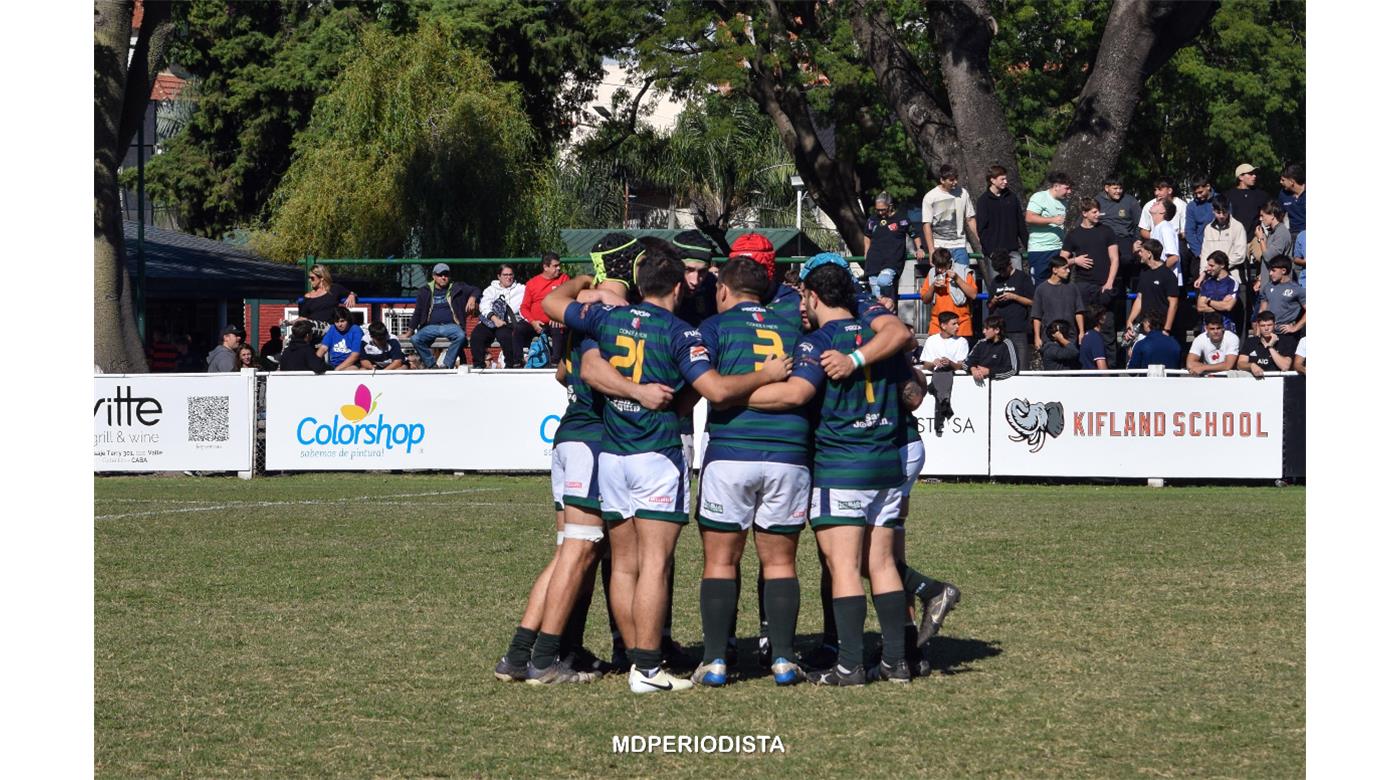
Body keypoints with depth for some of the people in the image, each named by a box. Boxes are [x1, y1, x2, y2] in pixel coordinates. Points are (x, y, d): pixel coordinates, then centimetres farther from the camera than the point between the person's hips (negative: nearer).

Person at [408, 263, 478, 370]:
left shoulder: (456, 288, 13)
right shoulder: (425, 291, 14)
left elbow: (475, 291, 18)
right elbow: (417, 312, 17)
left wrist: (472, 298, -6)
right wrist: (410, 331, 12)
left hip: (451, 325, -1)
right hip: (431, 326, 1)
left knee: (461, 336, -35)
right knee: (415, 339, -27)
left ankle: (447, 365, -27)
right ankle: (431, 365, -15)